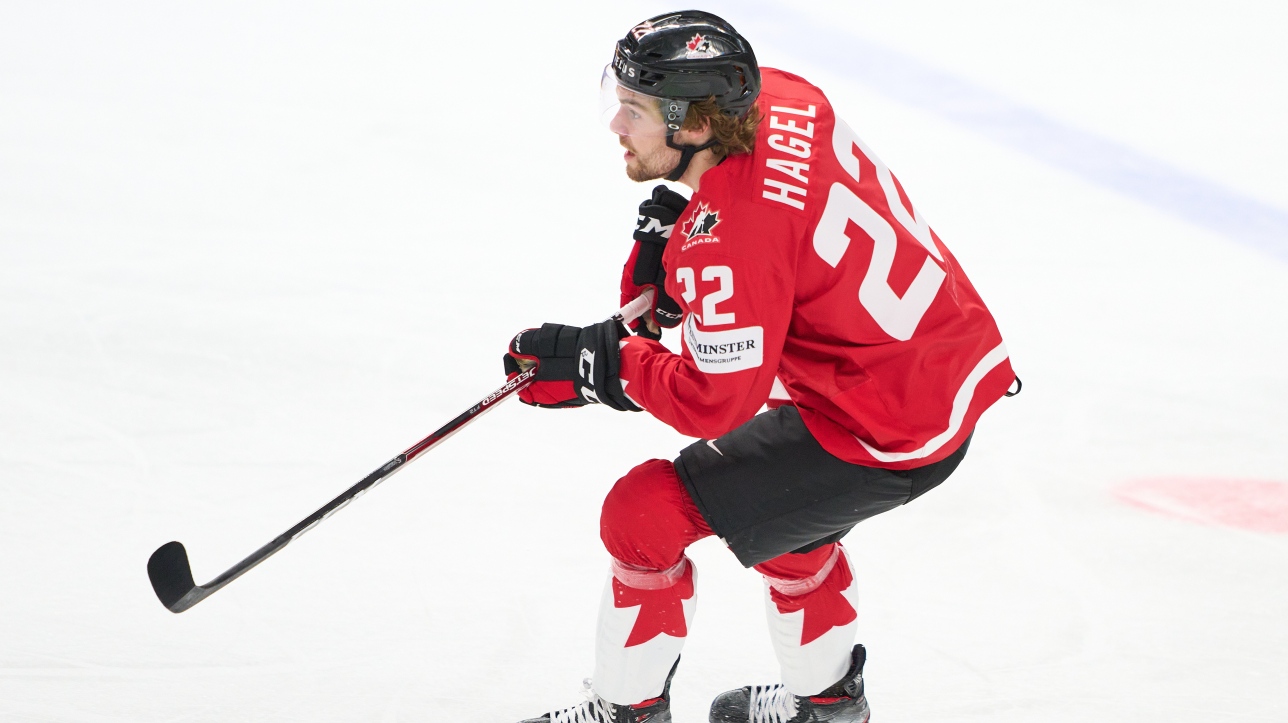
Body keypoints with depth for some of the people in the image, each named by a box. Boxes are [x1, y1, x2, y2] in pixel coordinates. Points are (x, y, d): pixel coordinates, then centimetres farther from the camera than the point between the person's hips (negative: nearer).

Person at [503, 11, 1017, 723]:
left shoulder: (731, 240, -29)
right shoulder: (775, 98, -4)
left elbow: (713, 402, -23)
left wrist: (597, 364, -12)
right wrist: (674, 234, 5)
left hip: (887, 438, -9)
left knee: (644, 513, -3)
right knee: (776, 493, 35)